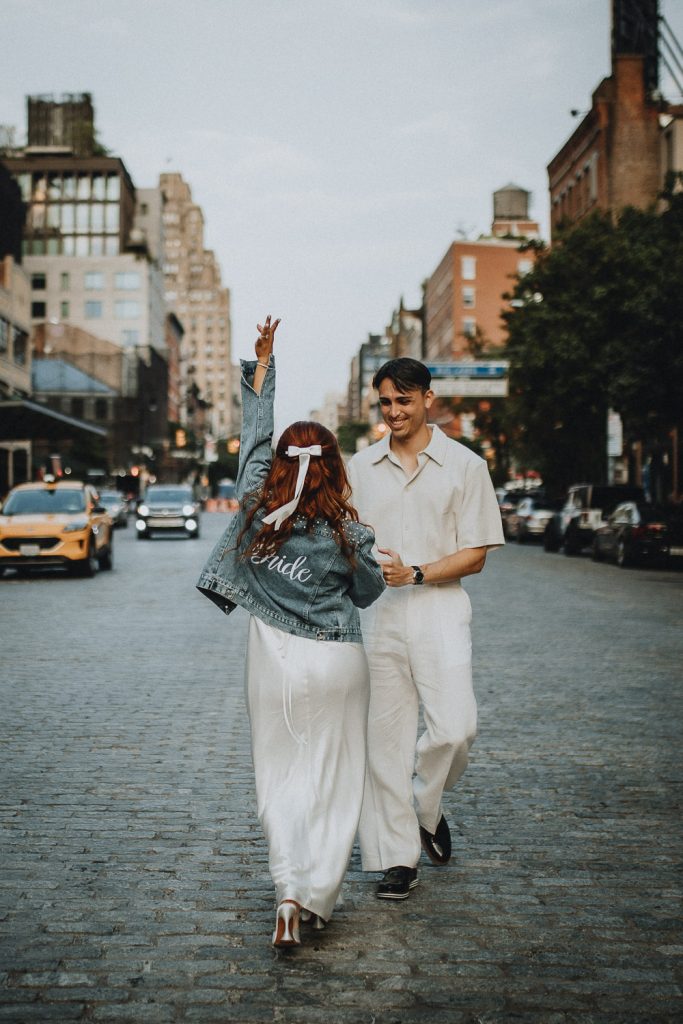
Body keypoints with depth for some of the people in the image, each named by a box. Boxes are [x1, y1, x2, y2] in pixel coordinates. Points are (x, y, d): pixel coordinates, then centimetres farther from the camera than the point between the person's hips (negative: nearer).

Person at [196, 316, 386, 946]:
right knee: (333, 781, 9)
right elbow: (368, 593, 4)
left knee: (279, 776, 10)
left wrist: (263, 361, 11)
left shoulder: (255, 511, -7)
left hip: (275, 658, 2)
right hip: (337, 662, -1)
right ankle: (314, 898, 9)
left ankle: (289, 889, -3)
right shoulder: (346, 534, -11)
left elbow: (254, 434, 4)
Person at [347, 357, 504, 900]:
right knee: (385, 736, 2)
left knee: (454, 728, -13)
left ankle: (425, 808, 17)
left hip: (441, 612, -2)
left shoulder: (465, 466, 2)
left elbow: (475, 555, -1)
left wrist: (413, 574, -14)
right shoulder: (361, 467, 12)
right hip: (377, 615, 2)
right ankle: (398, 858, 11)